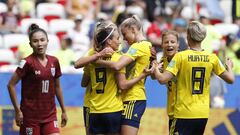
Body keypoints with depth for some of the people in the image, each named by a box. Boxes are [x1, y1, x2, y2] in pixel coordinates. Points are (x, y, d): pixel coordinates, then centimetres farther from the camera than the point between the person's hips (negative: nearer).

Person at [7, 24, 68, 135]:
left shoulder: (54, 62, 5)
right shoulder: (28, 62, -10)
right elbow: (11, 85, -9)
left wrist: (63, 111, 18)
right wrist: (17, 110, -12)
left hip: (50, 115, 4)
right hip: (30, 116, -4)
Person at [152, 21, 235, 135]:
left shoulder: (180, 56, -10)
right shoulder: (212, 58, 1)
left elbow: (162, 79, -16)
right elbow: (230, 79, 8)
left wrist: (155, 69, 5)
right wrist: (229, 67, 29)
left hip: (184, 113, -4)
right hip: (203, 114, 5)